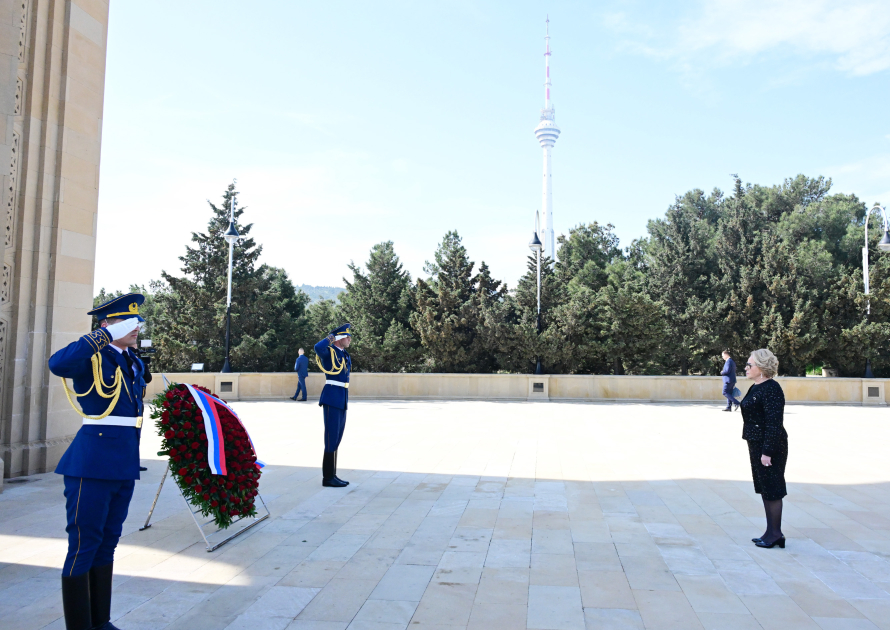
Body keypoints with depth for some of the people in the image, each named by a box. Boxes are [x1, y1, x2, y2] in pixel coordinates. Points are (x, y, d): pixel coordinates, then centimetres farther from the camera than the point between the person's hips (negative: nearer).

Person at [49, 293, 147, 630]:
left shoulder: (132, 362, 13)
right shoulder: (92, 356, -10)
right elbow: (58, 364, -33)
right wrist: (105, 335, -31)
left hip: (124, 464, 8)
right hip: (93, 463, -8)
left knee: (107, 543, 17)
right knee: (84, 545, 2)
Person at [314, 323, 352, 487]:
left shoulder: (345, 354, 16)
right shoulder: (328, 351, -10)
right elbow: (318, 347, -31)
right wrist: (331, 338, -16)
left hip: (342, 400, 9)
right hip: (332, 398, -9)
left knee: (337, 438, 13)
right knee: (332, 438, -5)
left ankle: (332, 475, 20)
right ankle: (328, 477, 3)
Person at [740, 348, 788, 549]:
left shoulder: (771, 389, -18)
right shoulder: (756, 387, 12)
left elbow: (774, 423, -22)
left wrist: (767, 451, -23)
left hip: (770, 446, -10)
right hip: (756, 444, 10)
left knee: (772, 490, 0)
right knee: (764, 489, 15)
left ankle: (775, 534, 12)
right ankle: (771, 532, 25)